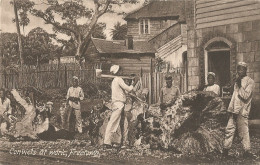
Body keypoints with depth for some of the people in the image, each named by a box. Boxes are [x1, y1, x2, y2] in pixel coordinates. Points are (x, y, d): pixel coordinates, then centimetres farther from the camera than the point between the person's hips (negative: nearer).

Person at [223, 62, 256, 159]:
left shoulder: (250, 82, -5)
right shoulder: (237, 81, 17)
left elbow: (245, 96, -14)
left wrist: (240, 86, -15)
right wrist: (230, 108, 15)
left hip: (242, 111, -6)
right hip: (234, 110, 6)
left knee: (243, 132, -3)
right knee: (229, 130, 5)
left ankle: (247, 151, 6)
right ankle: (226, 150, 11)